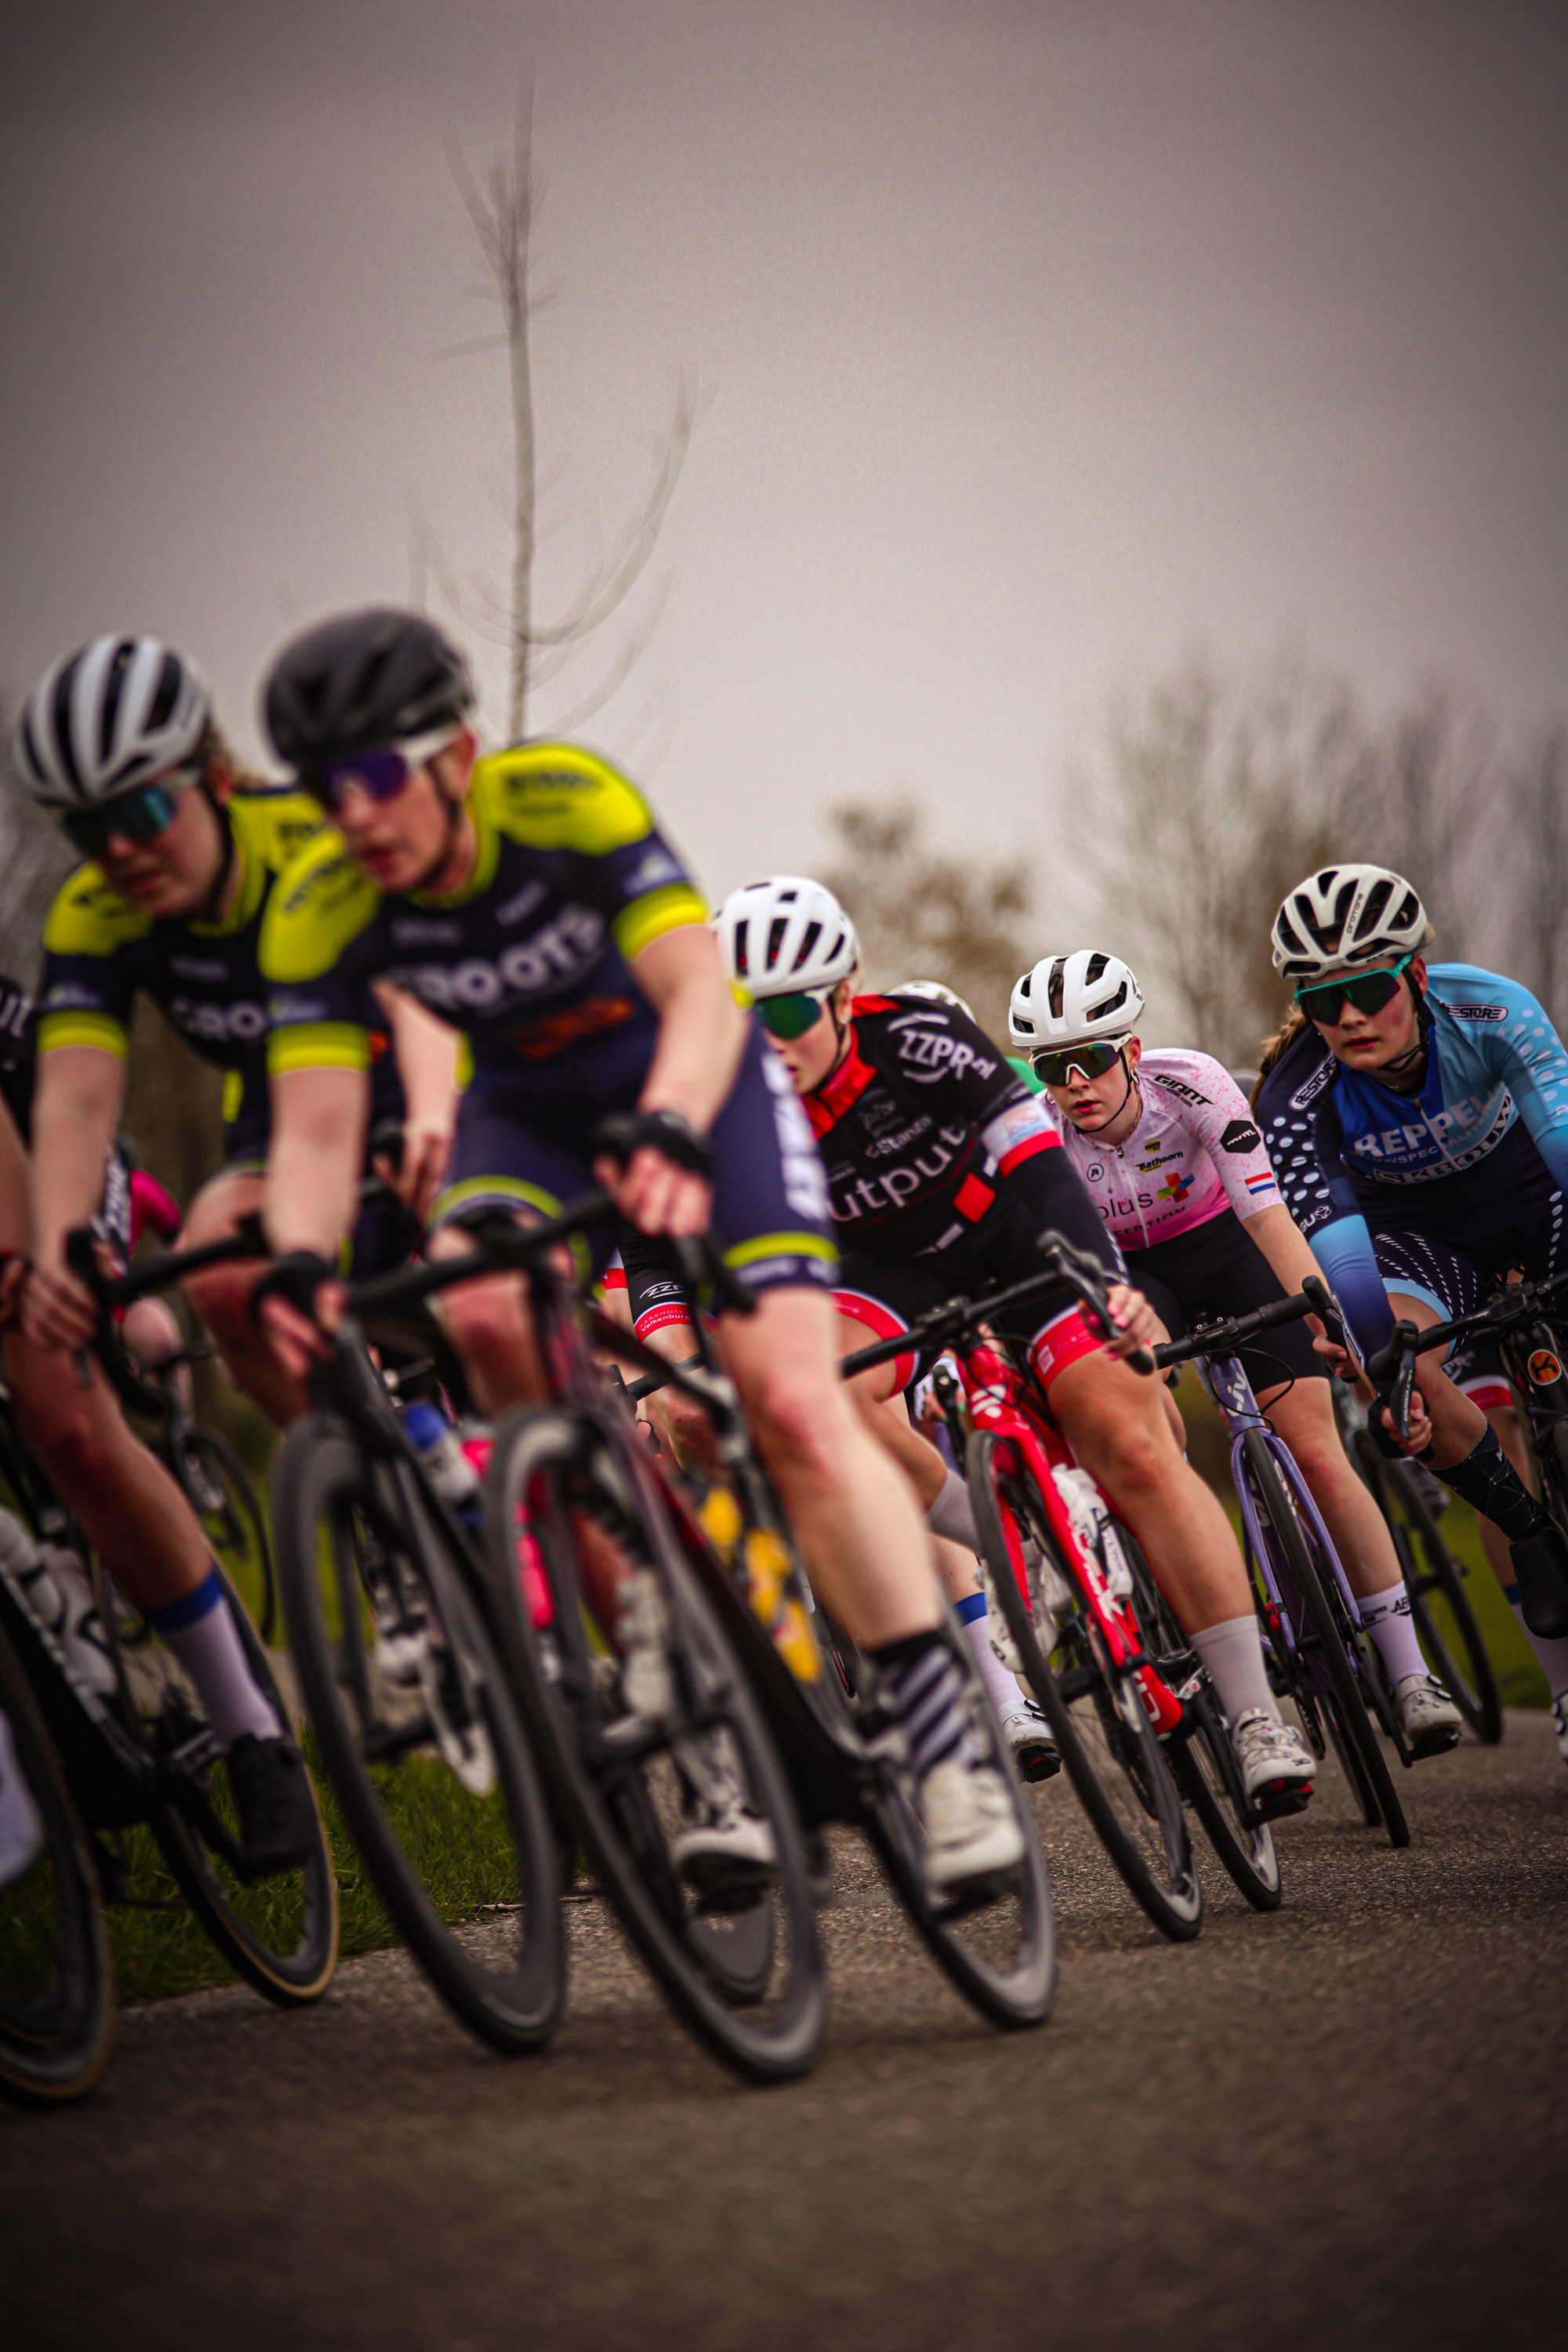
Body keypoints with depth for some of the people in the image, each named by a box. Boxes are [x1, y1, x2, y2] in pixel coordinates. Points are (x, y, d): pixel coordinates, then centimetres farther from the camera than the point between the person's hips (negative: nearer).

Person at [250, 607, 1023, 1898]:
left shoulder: (569, 802, -32)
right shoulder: (320, 910, -23)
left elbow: (700, 993, -40)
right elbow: (315, 1123, -28)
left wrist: (669, 1139, -59)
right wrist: (301, 1268, -48)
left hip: (692, 1077, -3)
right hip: (532, 1105, 3)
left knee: (794, 1401, -19)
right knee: (481, 1311, -30)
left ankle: (948, 1744, -15)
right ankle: (652, 1646, -19)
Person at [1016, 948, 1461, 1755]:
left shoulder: (1191, 1084, -30)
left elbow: (1267, 1213, -34)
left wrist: (1326, 1323, -45)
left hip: (1225, 1249, -1)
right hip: (1128, 1276, 1)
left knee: (1317, 1452, -12)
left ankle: (1410, 1675, -8)